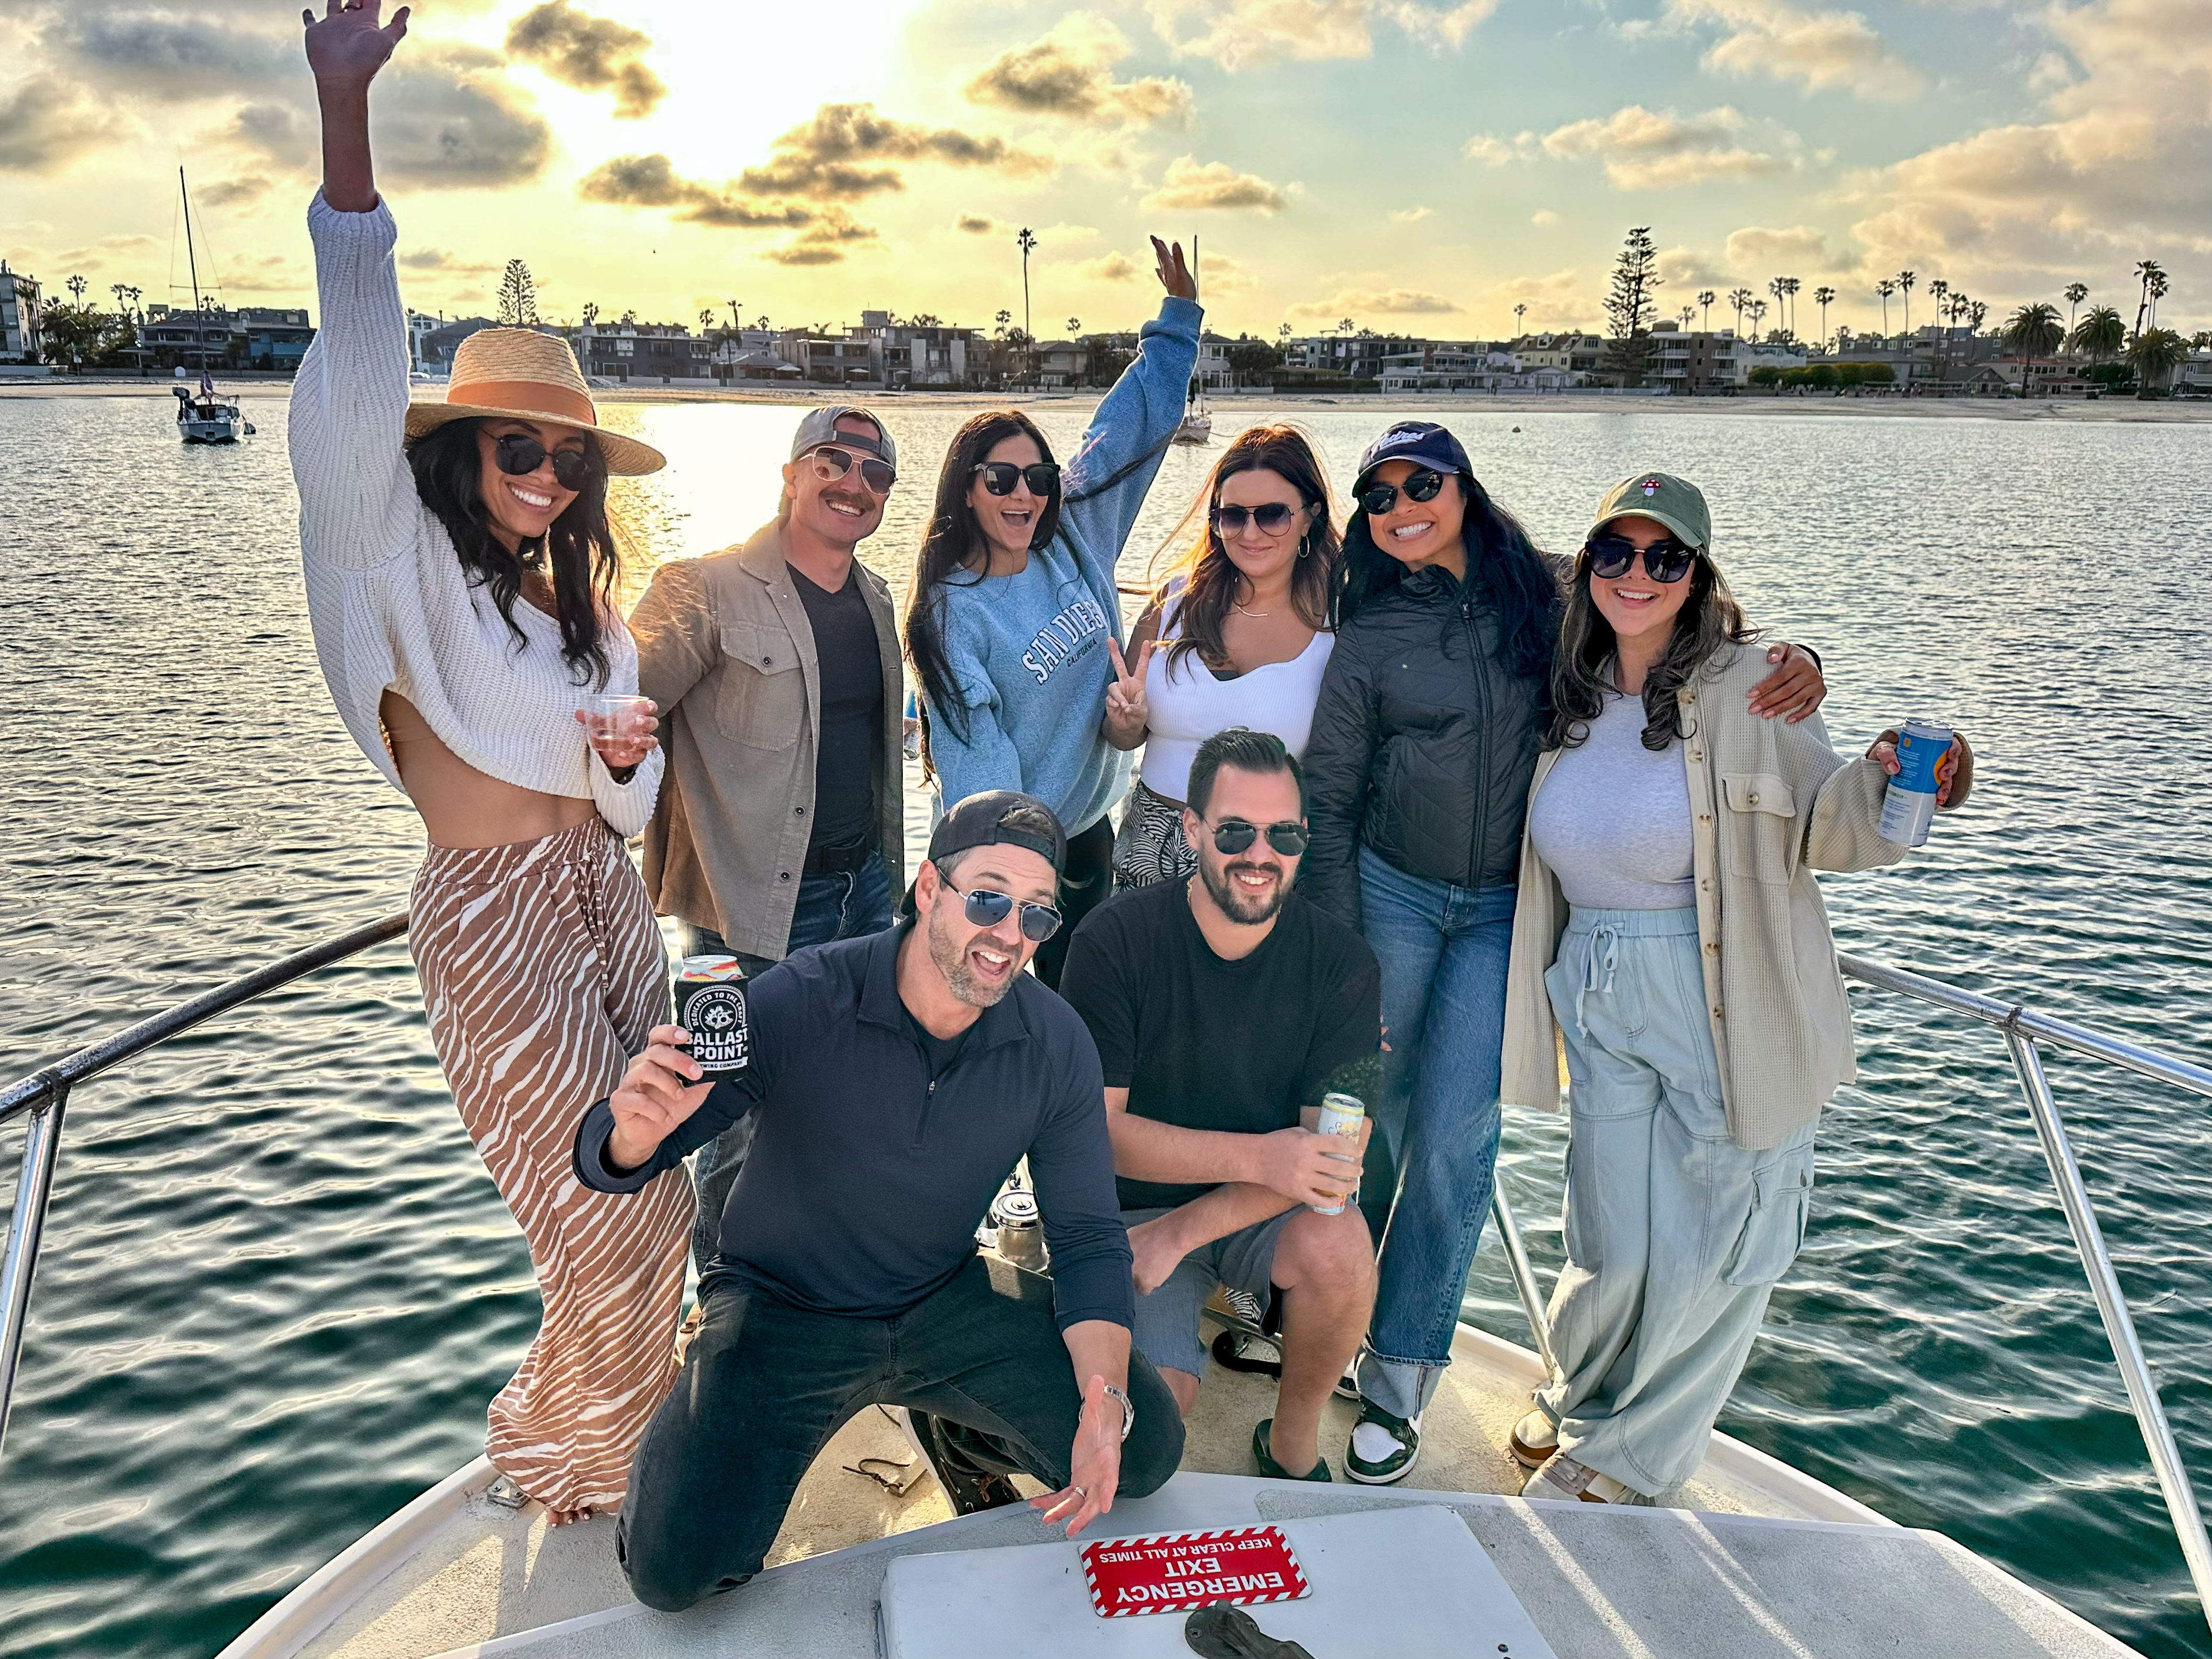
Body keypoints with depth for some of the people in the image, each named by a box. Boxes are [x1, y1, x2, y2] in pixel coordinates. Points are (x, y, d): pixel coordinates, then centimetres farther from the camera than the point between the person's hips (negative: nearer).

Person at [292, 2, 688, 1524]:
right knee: (609, 1214, 3)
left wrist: (626, 756, -9)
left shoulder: (579, 601, 13)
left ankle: (625, 1405, 39)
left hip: (602, 897, 7)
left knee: (652, 1182, 15)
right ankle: (572, 1447, 29)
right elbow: (356, 402, -26)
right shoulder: (407, 567, -9)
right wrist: (345, 127, -34)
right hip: (496, 923, -7)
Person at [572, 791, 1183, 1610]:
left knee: (1144, 1449, -9)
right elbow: (619, 1159, -18)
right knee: (675, 1567, -21)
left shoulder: (1056, 1043, -13)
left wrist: (1106, 1401, -23)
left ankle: (961, 1417, 21)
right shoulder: (800, 1001, -23)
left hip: (944, 1299, 3)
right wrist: (638, 1130, -44)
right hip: (782, 1306, -3)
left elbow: (1088, 1237, -6)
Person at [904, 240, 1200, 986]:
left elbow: (1141, 419, 5)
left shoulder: (1076, 538, -3)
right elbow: (973, 757, -20)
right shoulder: (952, 613, -16)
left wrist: (1180, 311, 4)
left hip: (1088, 832, 5)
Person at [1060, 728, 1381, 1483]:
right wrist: (1259, 1156, -31)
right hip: (1137, 1208, -1)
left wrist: (1182, 1232, -22)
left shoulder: (1341, 961, -10)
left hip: (1267, 1213, 2)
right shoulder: (1116, 940, -15)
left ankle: (1293, 1441, -2)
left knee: (1337, 1243, -31)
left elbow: (1336, 1153, -12)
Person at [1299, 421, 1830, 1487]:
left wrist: (1790, 661, -14)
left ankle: (1400, 1373, 12)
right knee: (1374, 1115, 7)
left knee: (1452, 1137, -4)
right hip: (1391, 894, 0)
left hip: (1507, 910, 0)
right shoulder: (1370, 636, -3)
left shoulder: (1544, 595, -1)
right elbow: (1327, 800, 0)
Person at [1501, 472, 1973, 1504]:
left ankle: (1625, 1453, 30)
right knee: (1616, 1246, 3)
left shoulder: (1750, 686, -6)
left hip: (1733, 1009, -3)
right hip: (1601, 1001, 3)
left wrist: (1876, 782, -27)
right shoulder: (1571, 693, 7)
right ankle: (1578, 1397, 36)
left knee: (1709, 1253, 5)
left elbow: (1818, 834, -8)